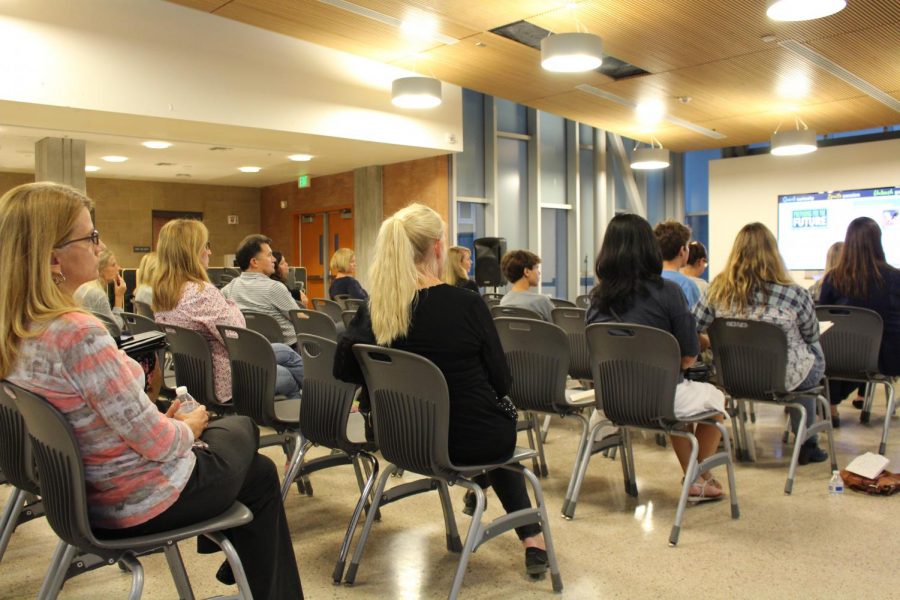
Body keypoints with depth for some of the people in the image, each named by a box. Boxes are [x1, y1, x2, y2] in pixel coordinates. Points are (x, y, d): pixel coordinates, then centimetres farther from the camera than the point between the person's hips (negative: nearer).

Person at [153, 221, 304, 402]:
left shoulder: (161, 293, -1)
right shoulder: (202, 292, -30)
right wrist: (233, 308, -7)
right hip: (225, 382, -9)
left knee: (284, 352, 24)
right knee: (289, 378, 18)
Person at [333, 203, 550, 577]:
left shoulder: (373, 309, -10)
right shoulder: (466, 304, -22)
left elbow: (344, 373, 4)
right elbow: (502, 382, -10)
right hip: (472, 438, -4)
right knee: (501, 424, 32)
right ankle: (530, 537, 33)